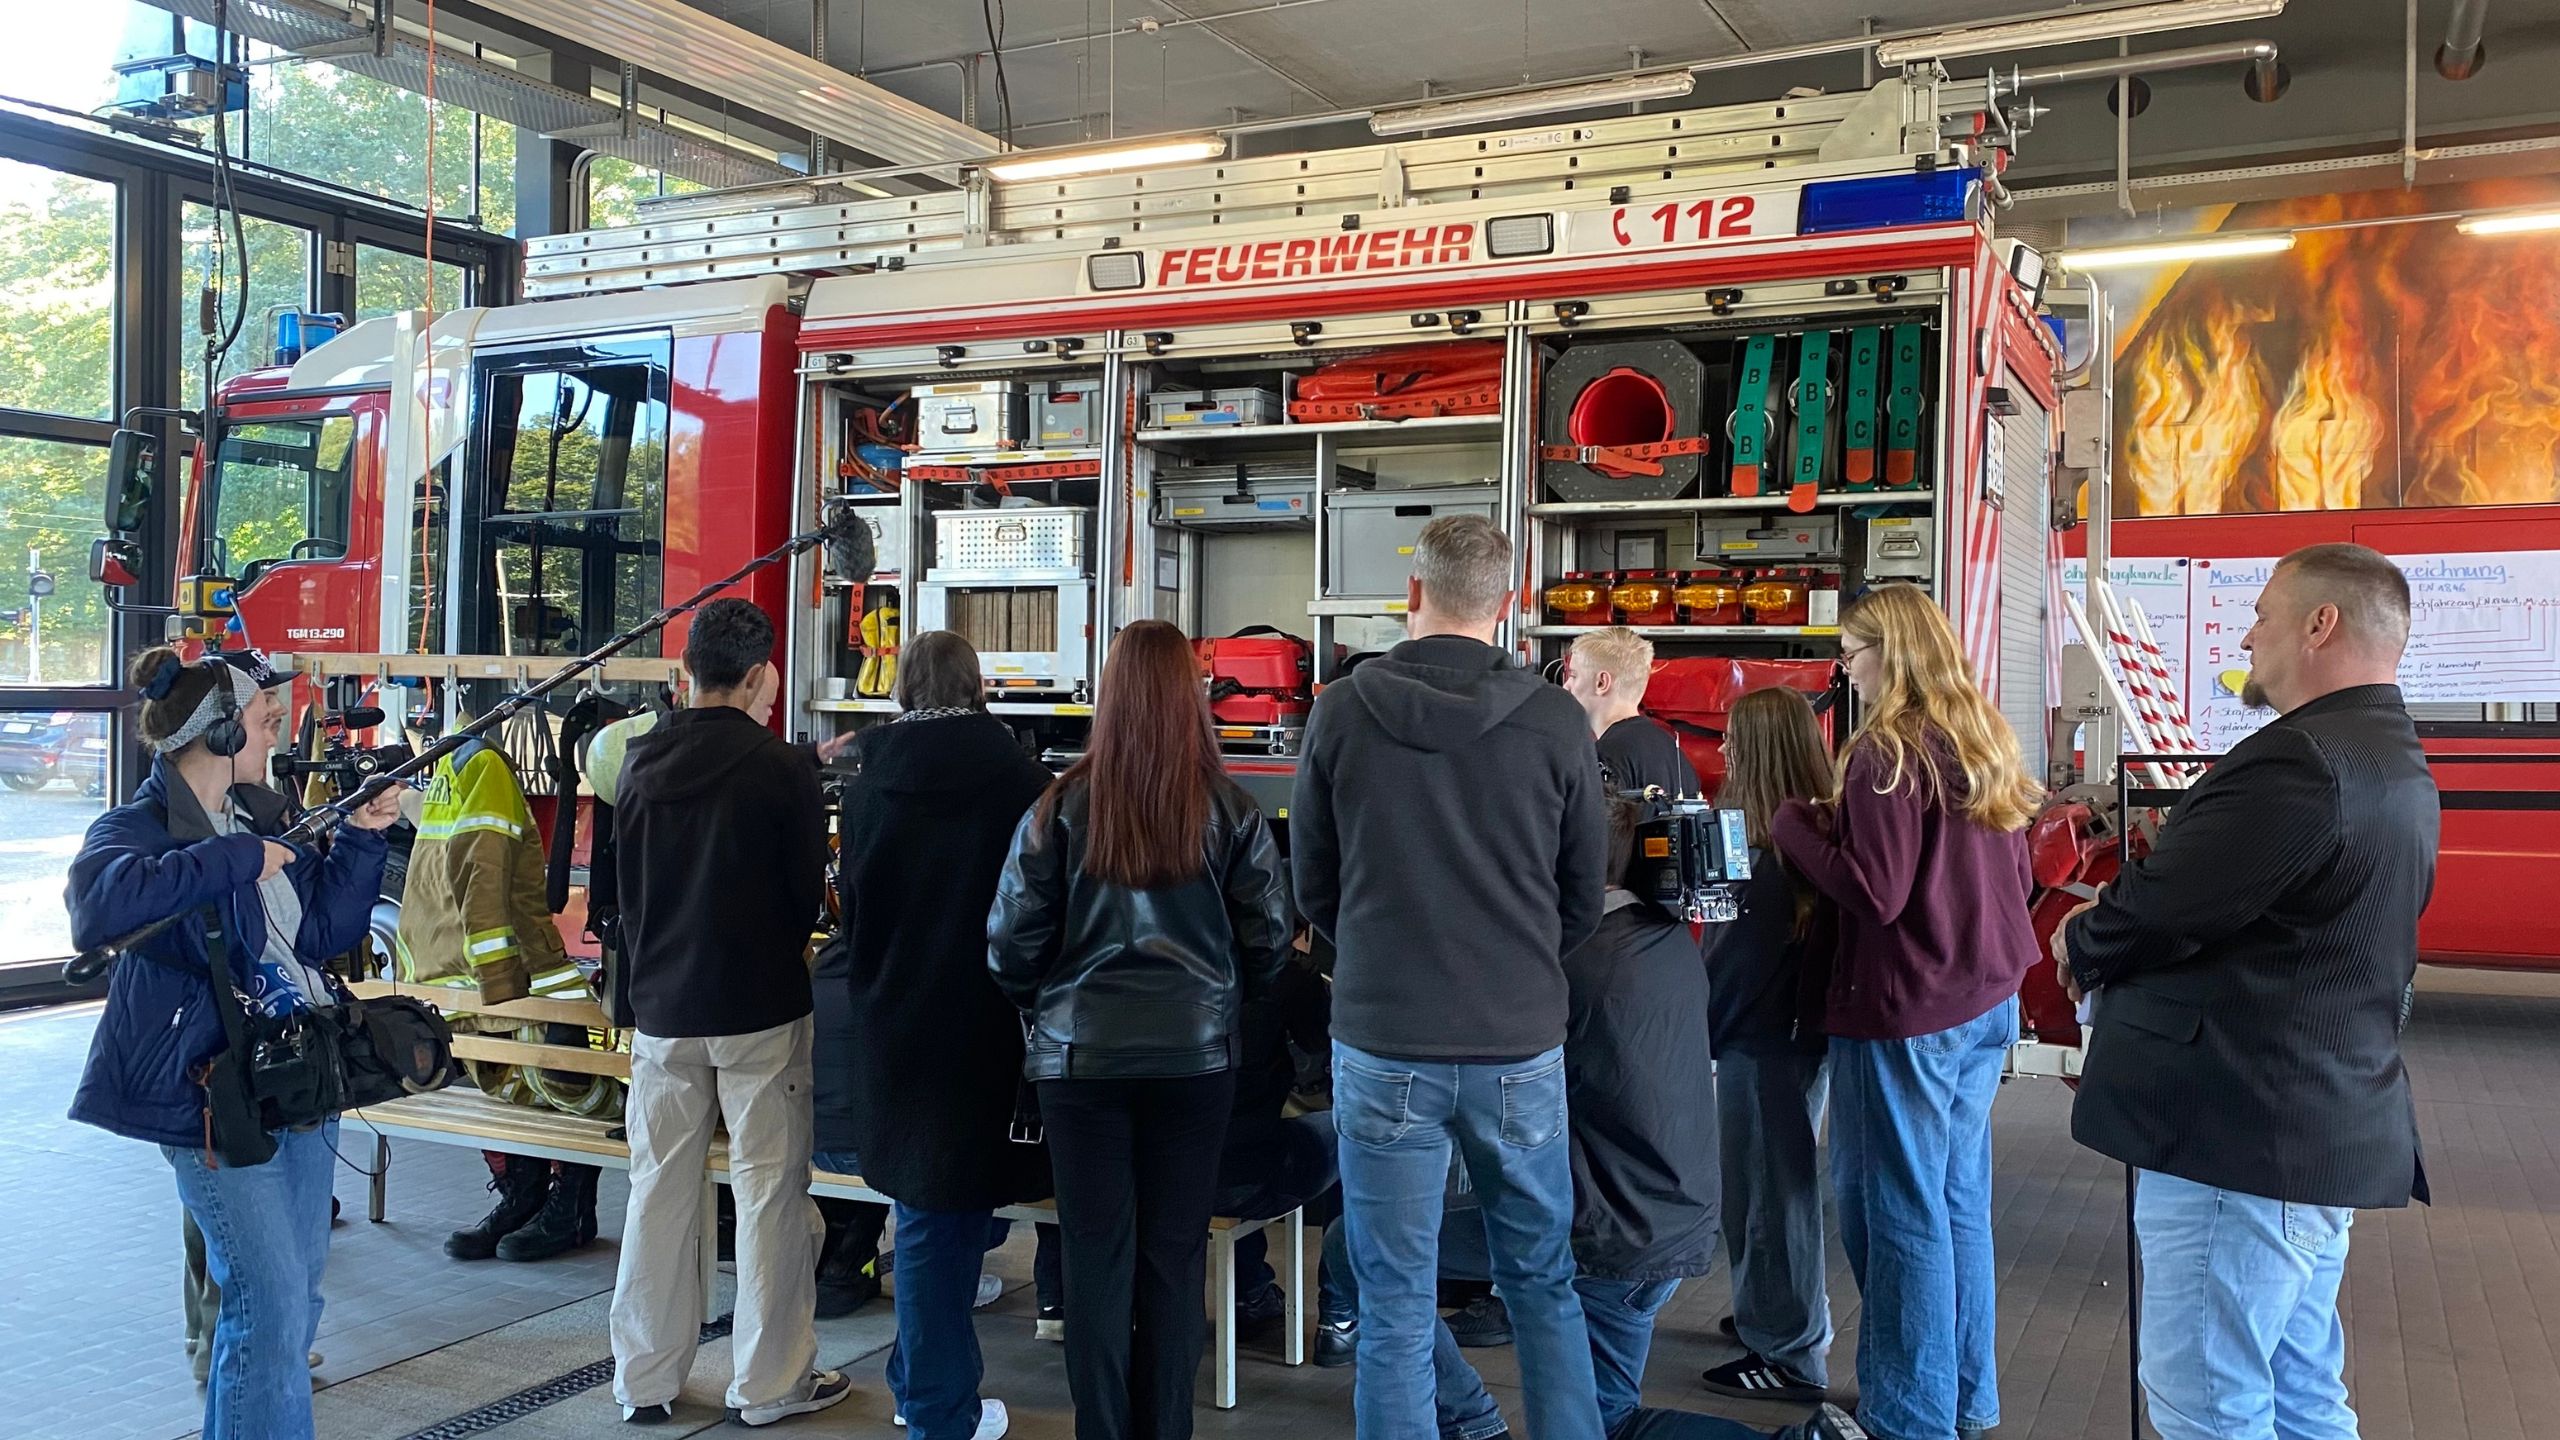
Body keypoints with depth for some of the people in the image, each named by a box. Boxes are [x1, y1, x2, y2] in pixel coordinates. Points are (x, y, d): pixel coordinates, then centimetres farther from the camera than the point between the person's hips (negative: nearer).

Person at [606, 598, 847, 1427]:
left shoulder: (640, 764, 2)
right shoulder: (782, 767, -13)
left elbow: (624, 891, 12)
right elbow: (809, 891, -3)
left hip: (662, 1008, 5)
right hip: (760, 1012, -4)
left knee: (659, 1189, 12)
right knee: (769, 1191, 4)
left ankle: (644, 1380, 20)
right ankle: (772, 1382, 12)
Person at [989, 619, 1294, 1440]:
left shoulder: (1062, 808, -7)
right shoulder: (1231, 813, -5)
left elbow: (1011, 943, -4)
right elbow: (1270, 939, -1)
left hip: (1080, 1057, 0)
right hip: (1195, 1057, 1)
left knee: (1096, 1257, 9)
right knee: (1175, 1257, 11)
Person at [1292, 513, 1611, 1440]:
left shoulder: (1341, 712, -5)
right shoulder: (1556, 721, -4)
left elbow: (1313, 887, 5)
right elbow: (1585, 896, 6)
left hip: (1383, 1046, -1)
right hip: (1520, 1047, 1)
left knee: (1394, 1310, 9)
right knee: (1544, 1286, 18)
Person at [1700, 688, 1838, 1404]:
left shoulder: (1769, 843, -21)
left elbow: (1739, 952, -18)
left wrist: (1698, 1028, -7)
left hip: (1763, 1039, -9)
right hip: (1802, 1029, 9)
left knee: (1767, 1189, 2)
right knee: (1782, 1182, 21)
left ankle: (1789, 1353, 12)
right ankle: (1794, 1317, 36)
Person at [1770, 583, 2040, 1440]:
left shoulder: (1889, 750, -16)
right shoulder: (1986, 737, 9)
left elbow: (1875, 893, -21)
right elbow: (2015, 870, 17)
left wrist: (1795, 824, -9)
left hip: (1905, 1012, -8)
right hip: (1988, 999, 9)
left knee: (1898, 1210, 2)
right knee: (1961, 1200, 17)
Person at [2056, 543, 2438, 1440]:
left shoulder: (2299, 760, -20)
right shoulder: (2397, 764, 15)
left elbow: (2153, 914, -21)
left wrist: (2081, 944, 0)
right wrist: (2111, 938, 6)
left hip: (2241, 1138, -10)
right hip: (2328, 1130, 11)